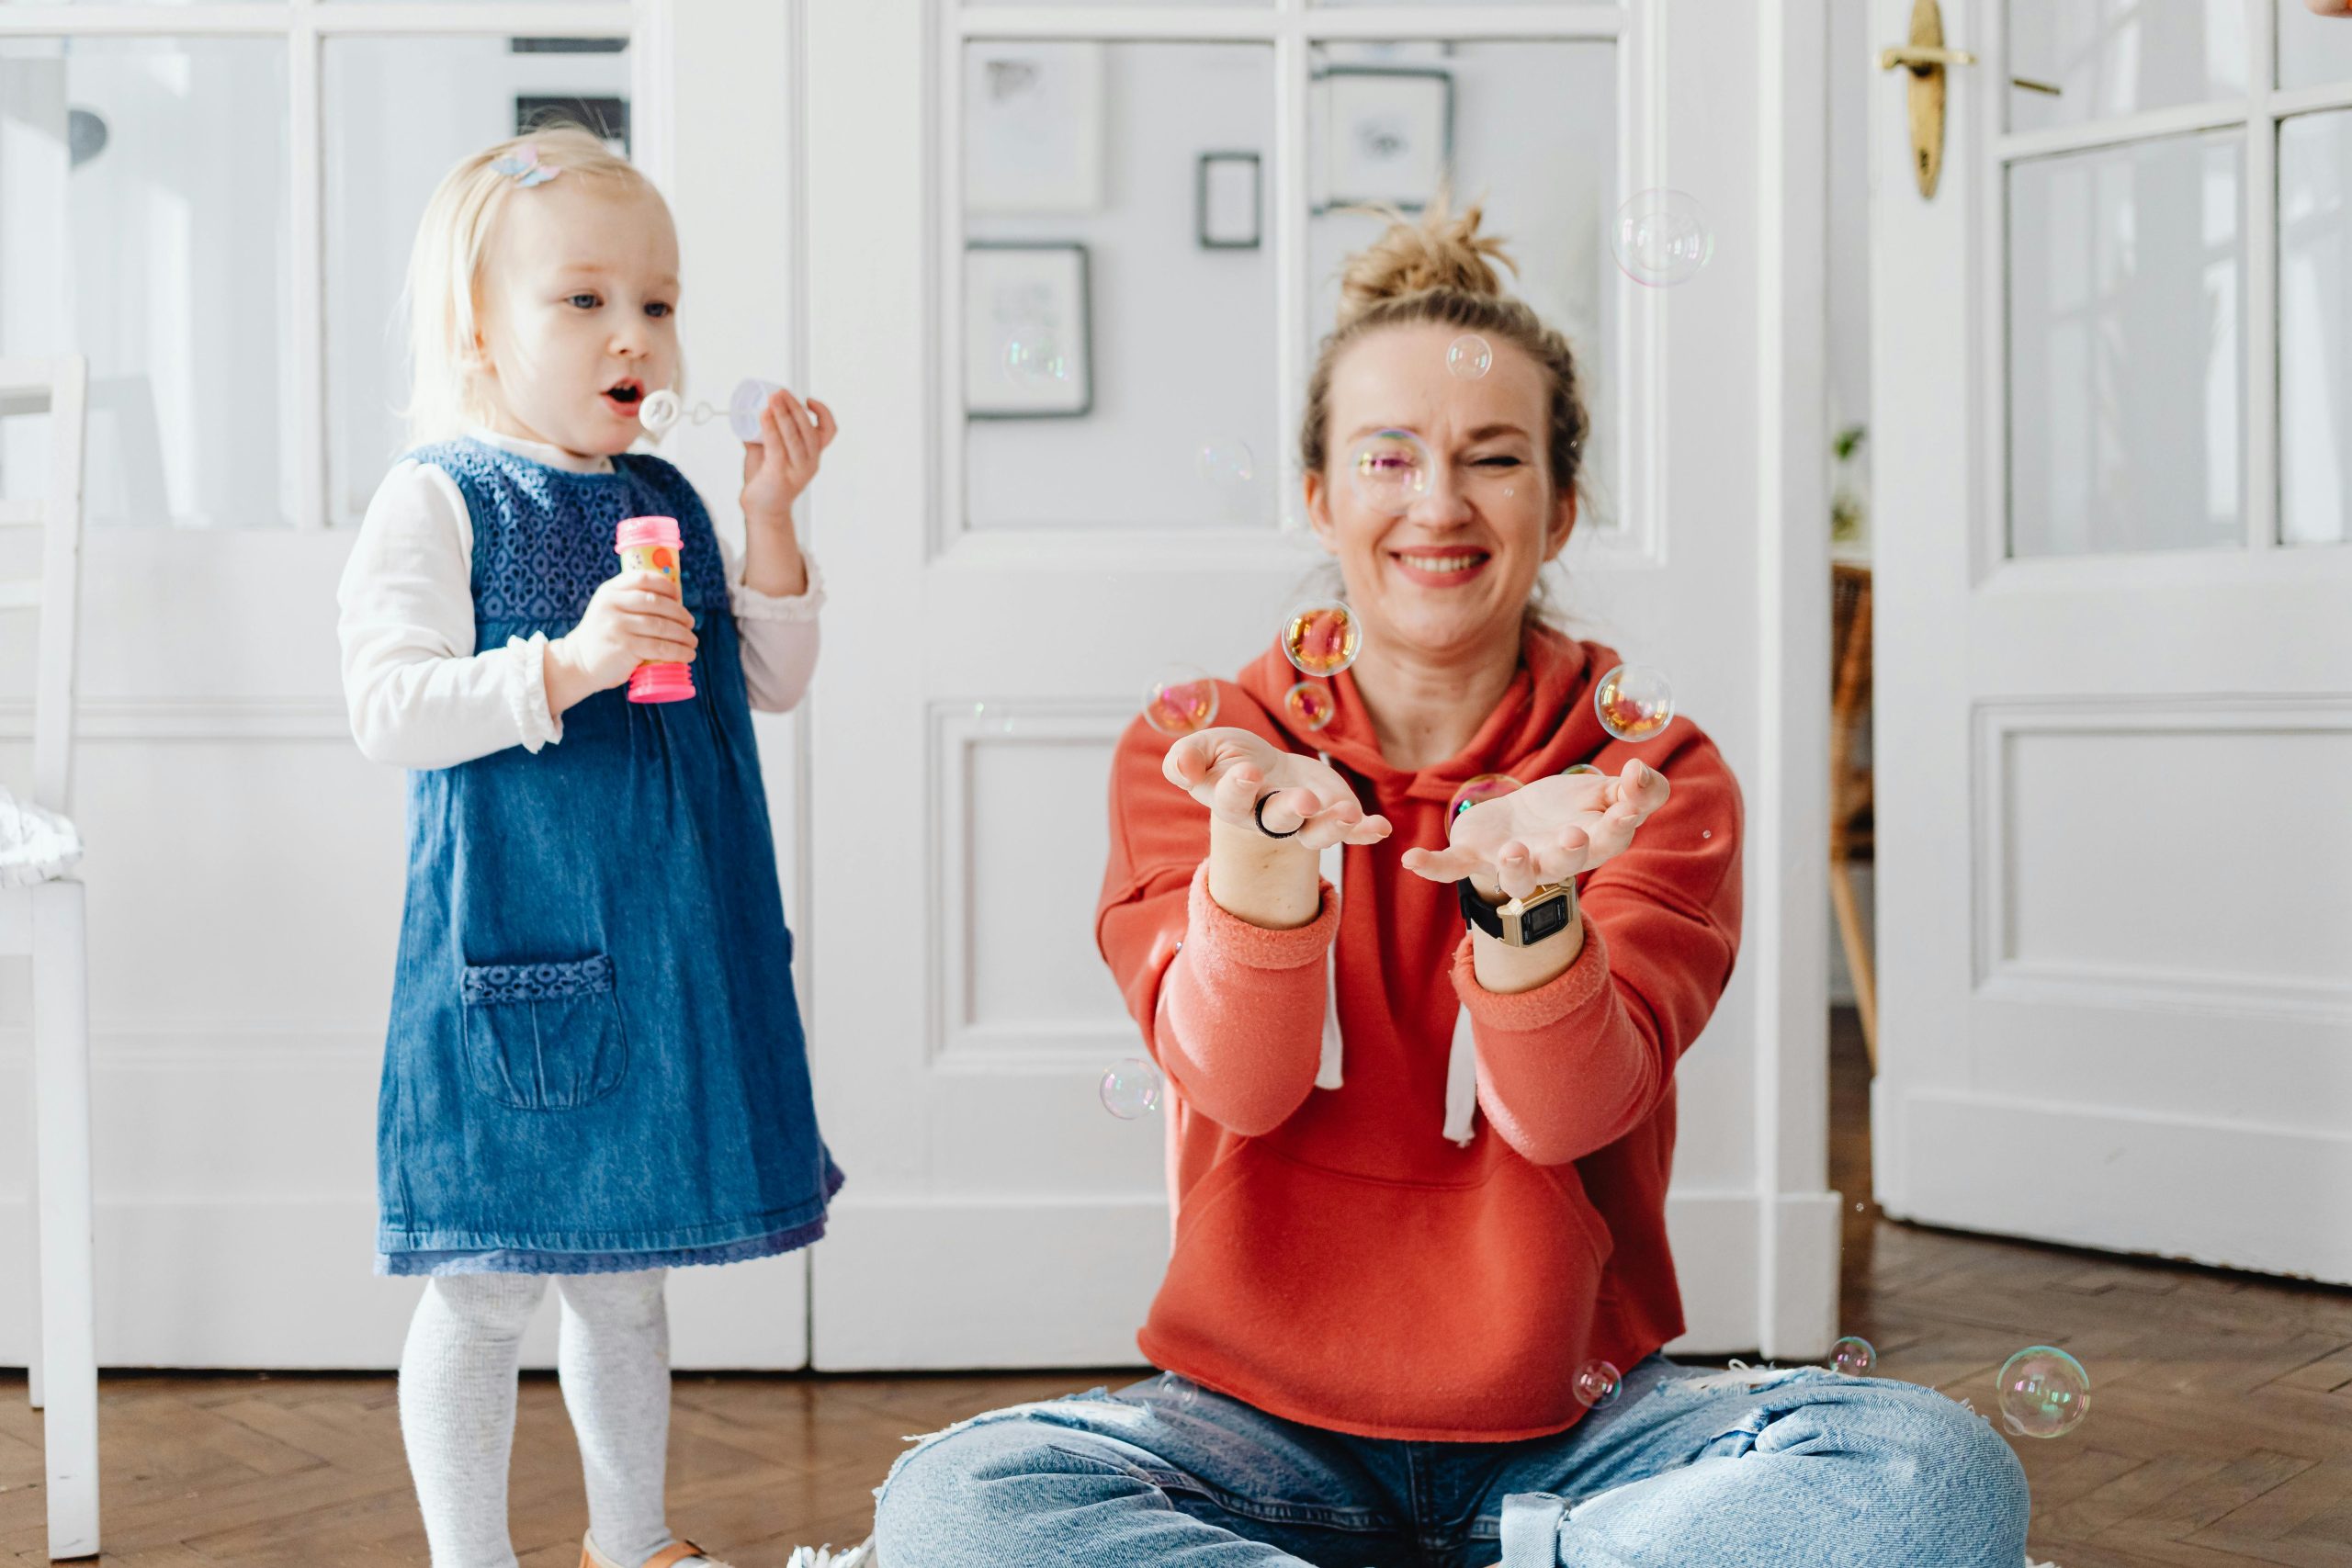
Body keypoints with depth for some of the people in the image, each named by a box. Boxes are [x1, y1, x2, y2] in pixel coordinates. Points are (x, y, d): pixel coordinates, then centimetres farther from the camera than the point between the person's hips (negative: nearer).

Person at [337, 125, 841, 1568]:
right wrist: (565, 666, -29)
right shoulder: (436, 501, -7)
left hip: (676, 956, 6)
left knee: (627, 1277, 19)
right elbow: (387, 711, -16)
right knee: (488, 1289, 4)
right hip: (519, 950, -6)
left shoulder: (671, 503, 11)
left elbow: (774, 681, 11)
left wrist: (770, 519, -2)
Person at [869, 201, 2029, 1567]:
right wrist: (1259, 846, -35)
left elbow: (1568, 1114, -15)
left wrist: (1525, 892, -35)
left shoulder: (1654, 775, 0)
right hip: (1265, 1427, 1)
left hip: (1576, 1426, 0)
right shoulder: (1188, 755, 2)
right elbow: (1237, 1081, -15)